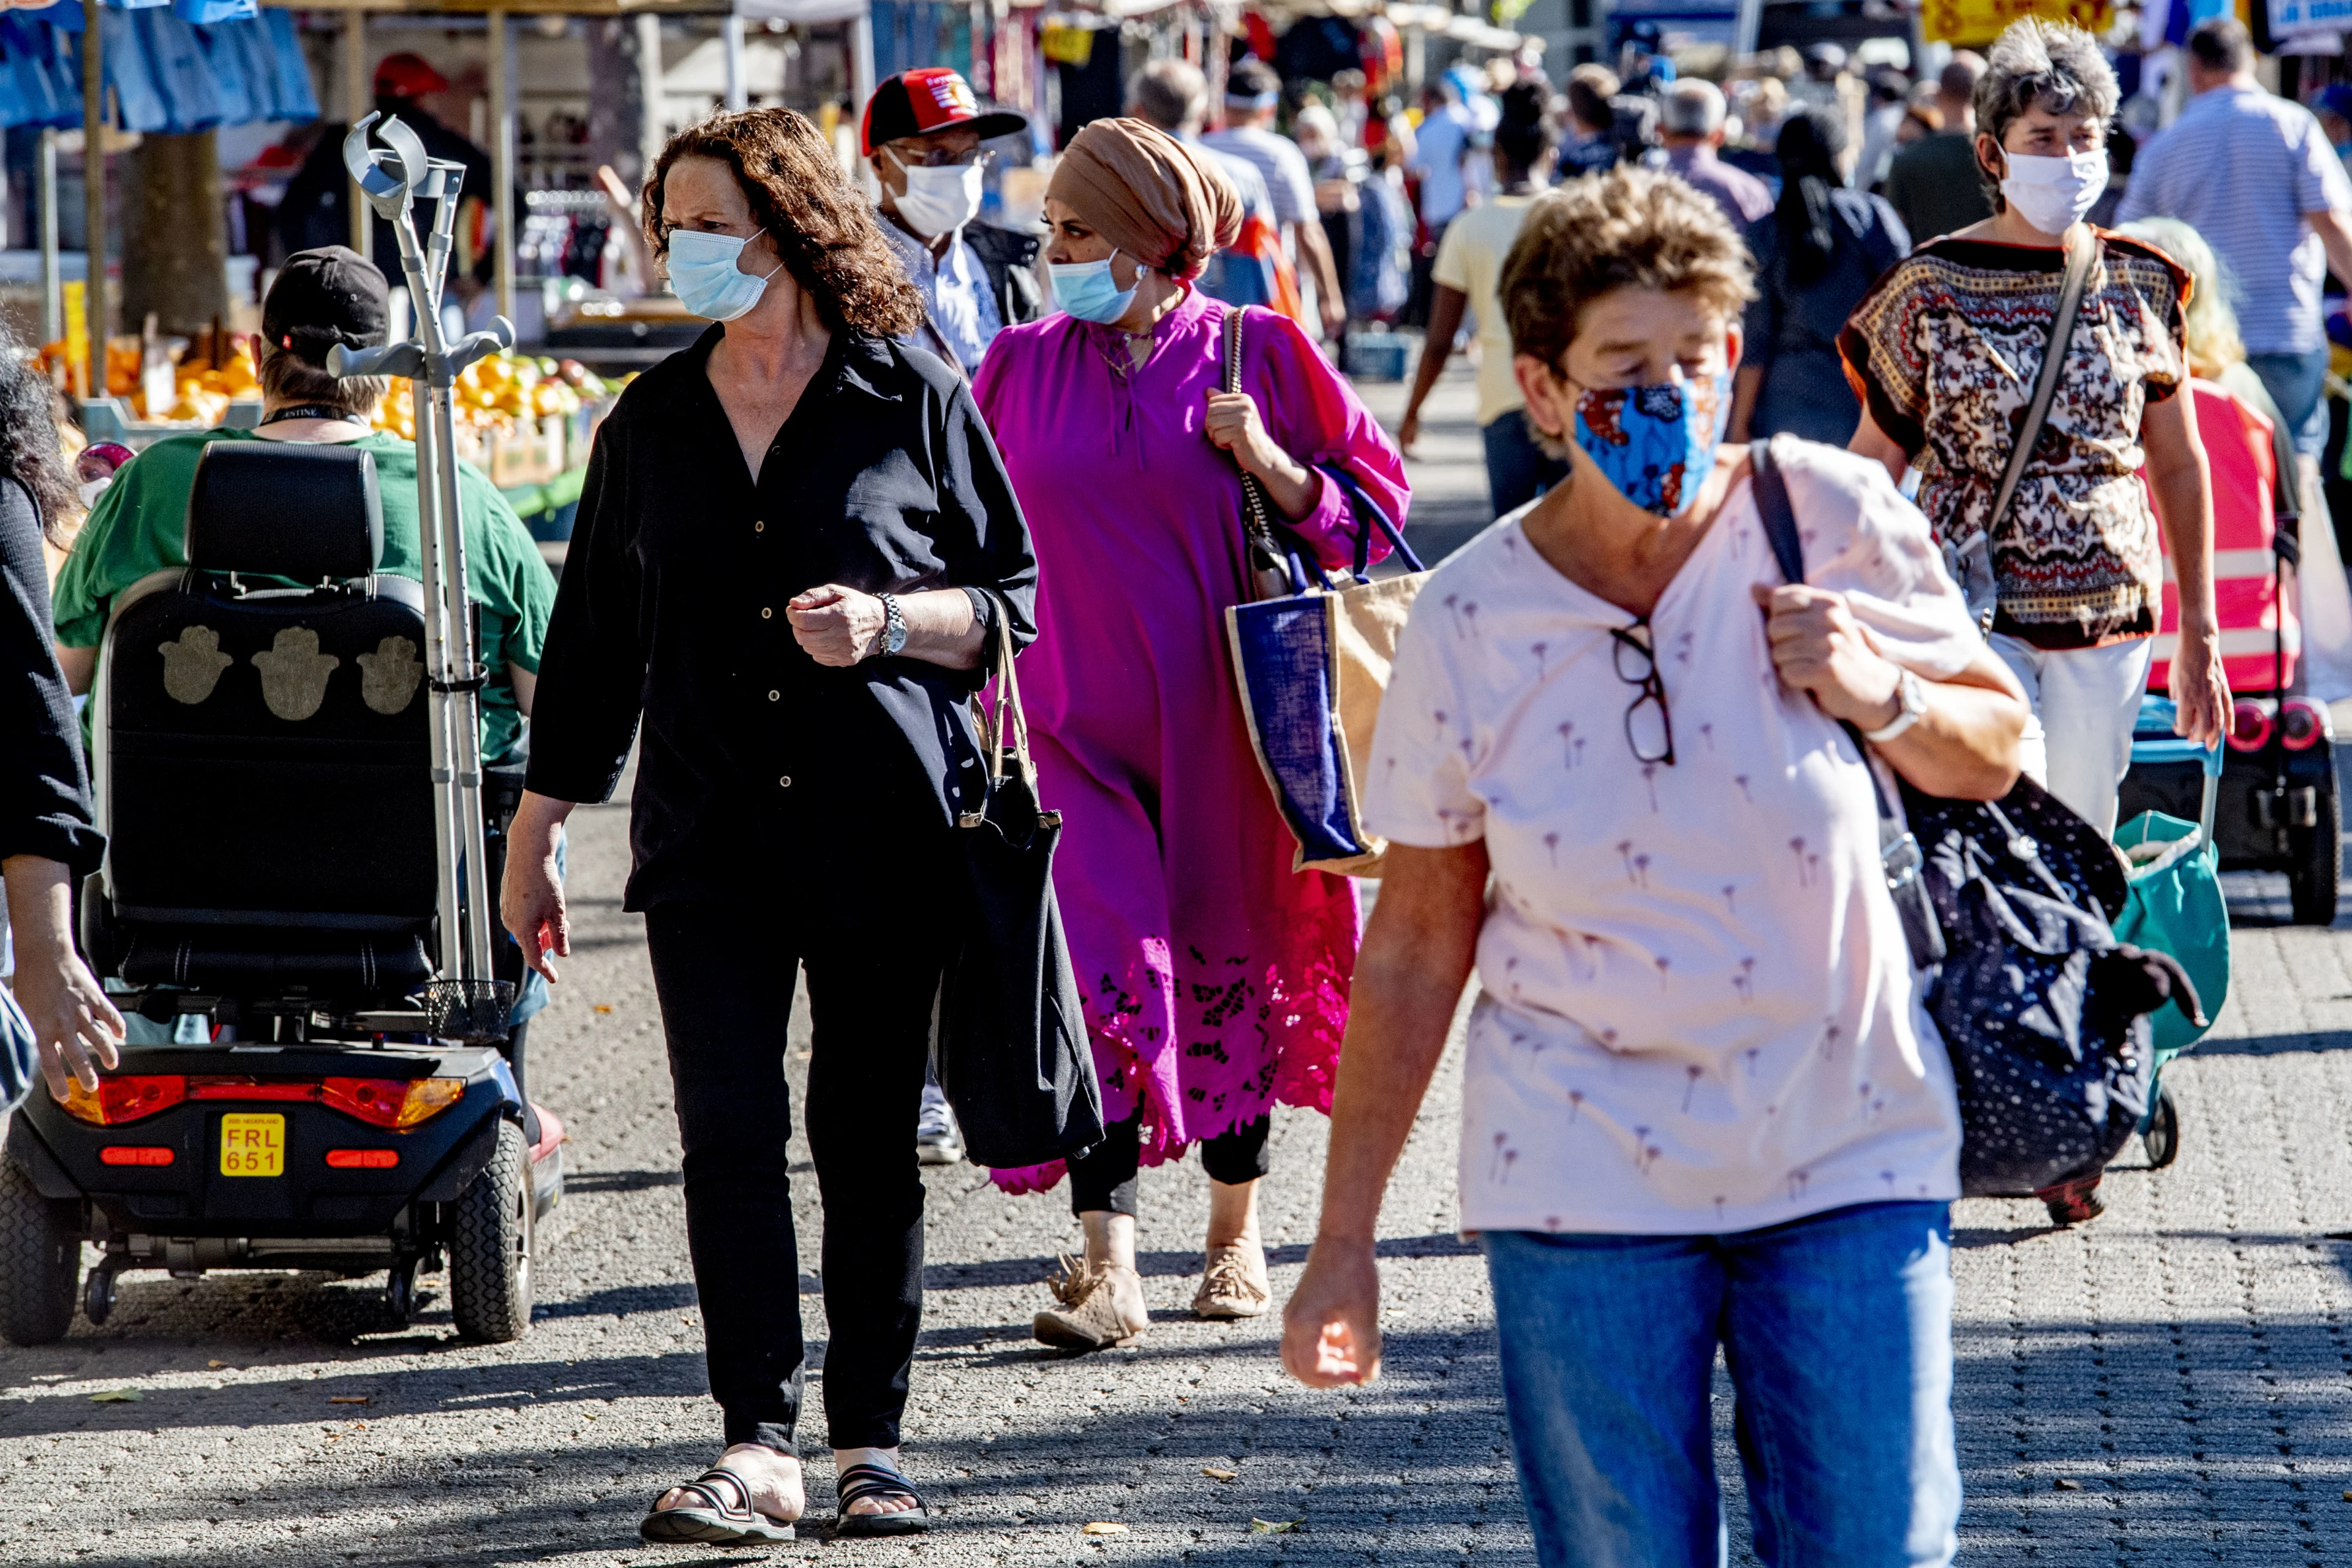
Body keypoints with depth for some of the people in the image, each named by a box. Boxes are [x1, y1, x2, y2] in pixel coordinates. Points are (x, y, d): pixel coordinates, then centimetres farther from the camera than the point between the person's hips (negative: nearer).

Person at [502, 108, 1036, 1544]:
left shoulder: (913, 399, 1)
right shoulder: (654, 423, 11)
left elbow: (1016, 597, 6)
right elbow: (597, 634, 16)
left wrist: (890, 623, -14)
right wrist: (536, 835, 16)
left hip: (885, 832, -2)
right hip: (710, 835, 2)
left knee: (871, 1144, 2)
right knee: (731, 1136, -8)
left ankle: (871, 1439, 11)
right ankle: (761, 1448, -9)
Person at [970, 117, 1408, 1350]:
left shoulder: (1252, 355, -1)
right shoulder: (1023, 366, 6)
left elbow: (1373, 498, 2)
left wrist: (1272, 466, -15)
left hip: (1217, 715, -1)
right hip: (1078, 722, 1)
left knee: (1226, 966, 9)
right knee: (1095, 971, -12)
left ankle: (1236, 1234, 27)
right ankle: (1107, 1268, -15)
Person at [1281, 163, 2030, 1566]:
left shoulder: (1835, 518, -5)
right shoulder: (1473, 623, -6)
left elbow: (1996, 749, 9)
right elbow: (1418, 940, 1)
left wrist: (1884, 699, -14)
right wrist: (1344, 1243, 2)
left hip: (1849, 1151, 1)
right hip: (1588, 1176, -1)